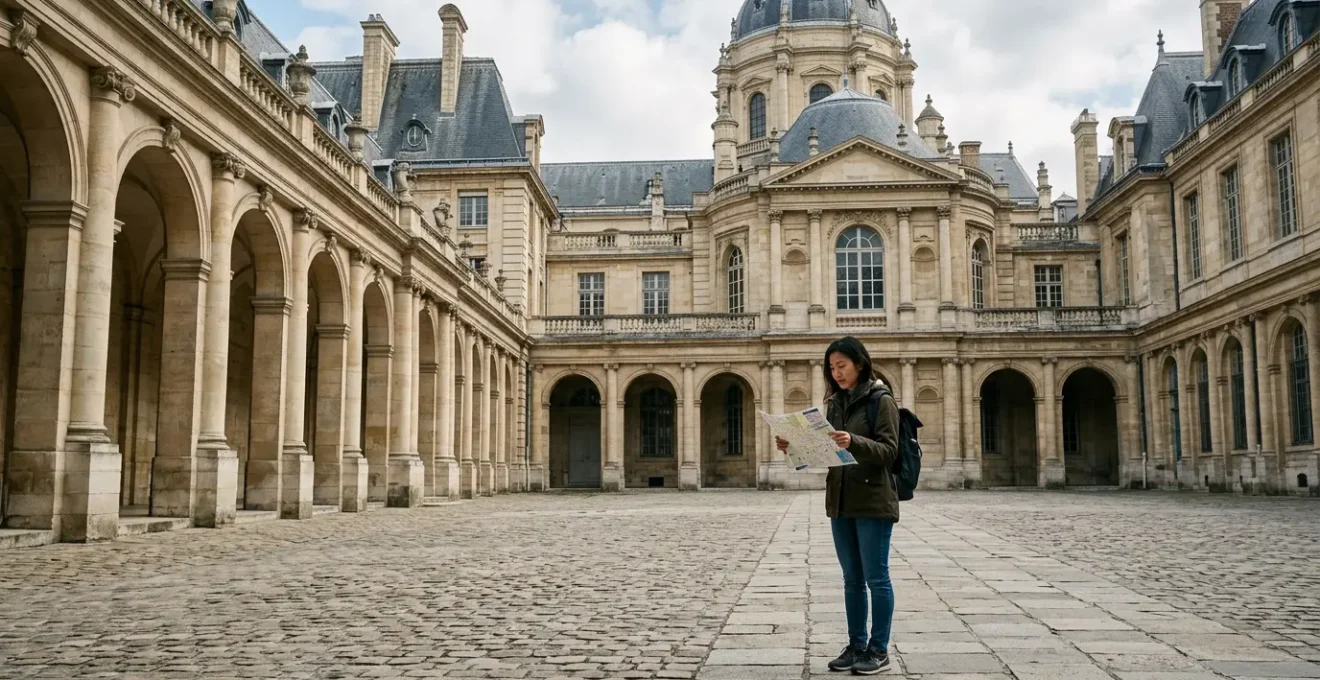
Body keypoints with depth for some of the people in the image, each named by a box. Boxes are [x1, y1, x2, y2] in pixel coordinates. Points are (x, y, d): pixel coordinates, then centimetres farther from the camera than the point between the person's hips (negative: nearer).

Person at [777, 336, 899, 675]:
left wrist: (853, 442, -31)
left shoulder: (881, 400, -7)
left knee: (876, 578, 0)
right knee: (852, 579, 11)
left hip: (873, 502, -7)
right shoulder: (835, 403, 12)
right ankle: (857, 646, 19)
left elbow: (889, 451, -15)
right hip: (840, 502, 7)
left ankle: (879, 650, 8)